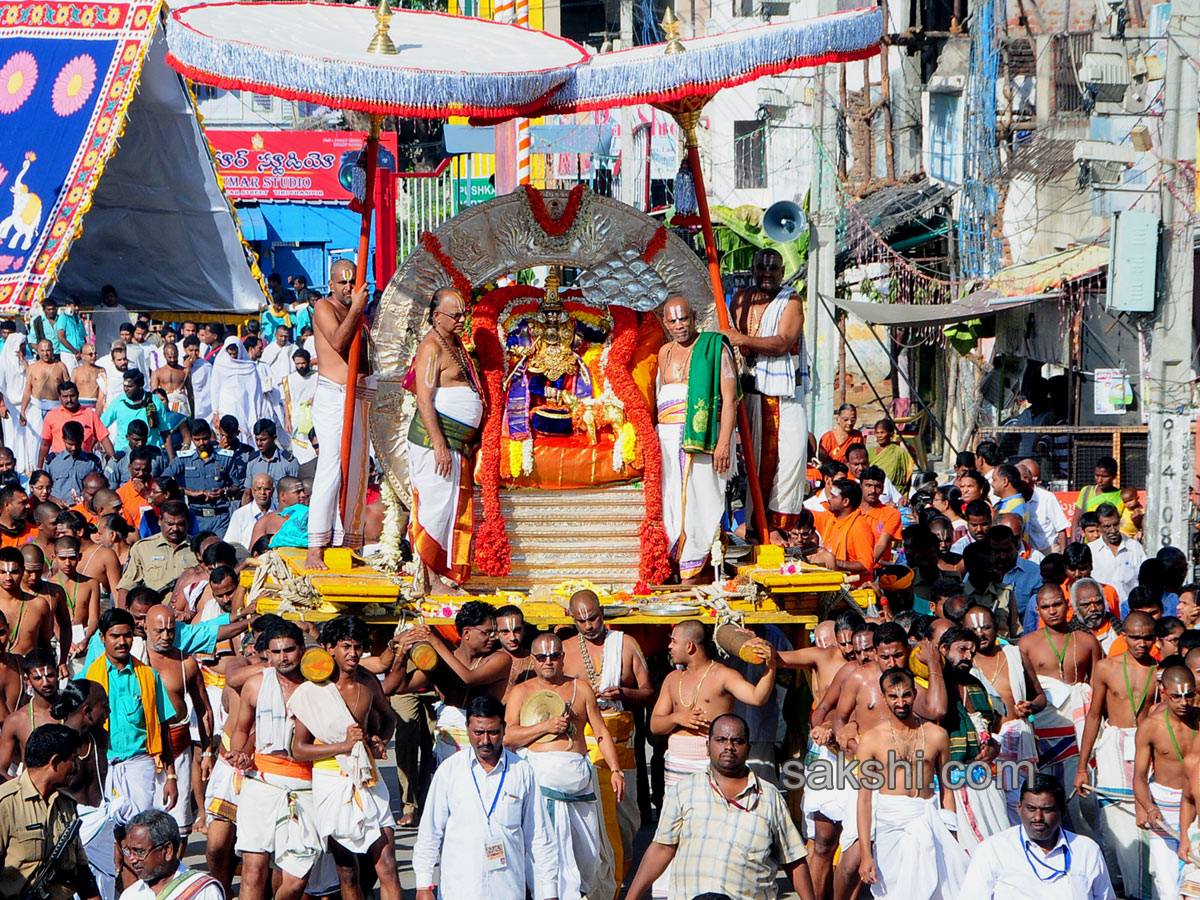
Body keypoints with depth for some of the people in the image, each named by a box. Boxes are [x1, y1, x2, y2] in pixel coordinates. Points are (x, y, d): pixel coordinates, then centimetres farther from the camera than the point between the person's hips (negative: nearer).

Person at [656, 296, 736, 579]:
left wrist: (724, 443, -16)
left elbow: (729, 399, -7)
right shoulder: (665, 352, 17)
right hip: (669, 437, 5)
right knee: (671, 500, -1)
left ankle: (694, 570, -5)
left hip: (703, 437, -5)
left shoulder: (715, 348, -1)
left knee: (700, 500, -7)